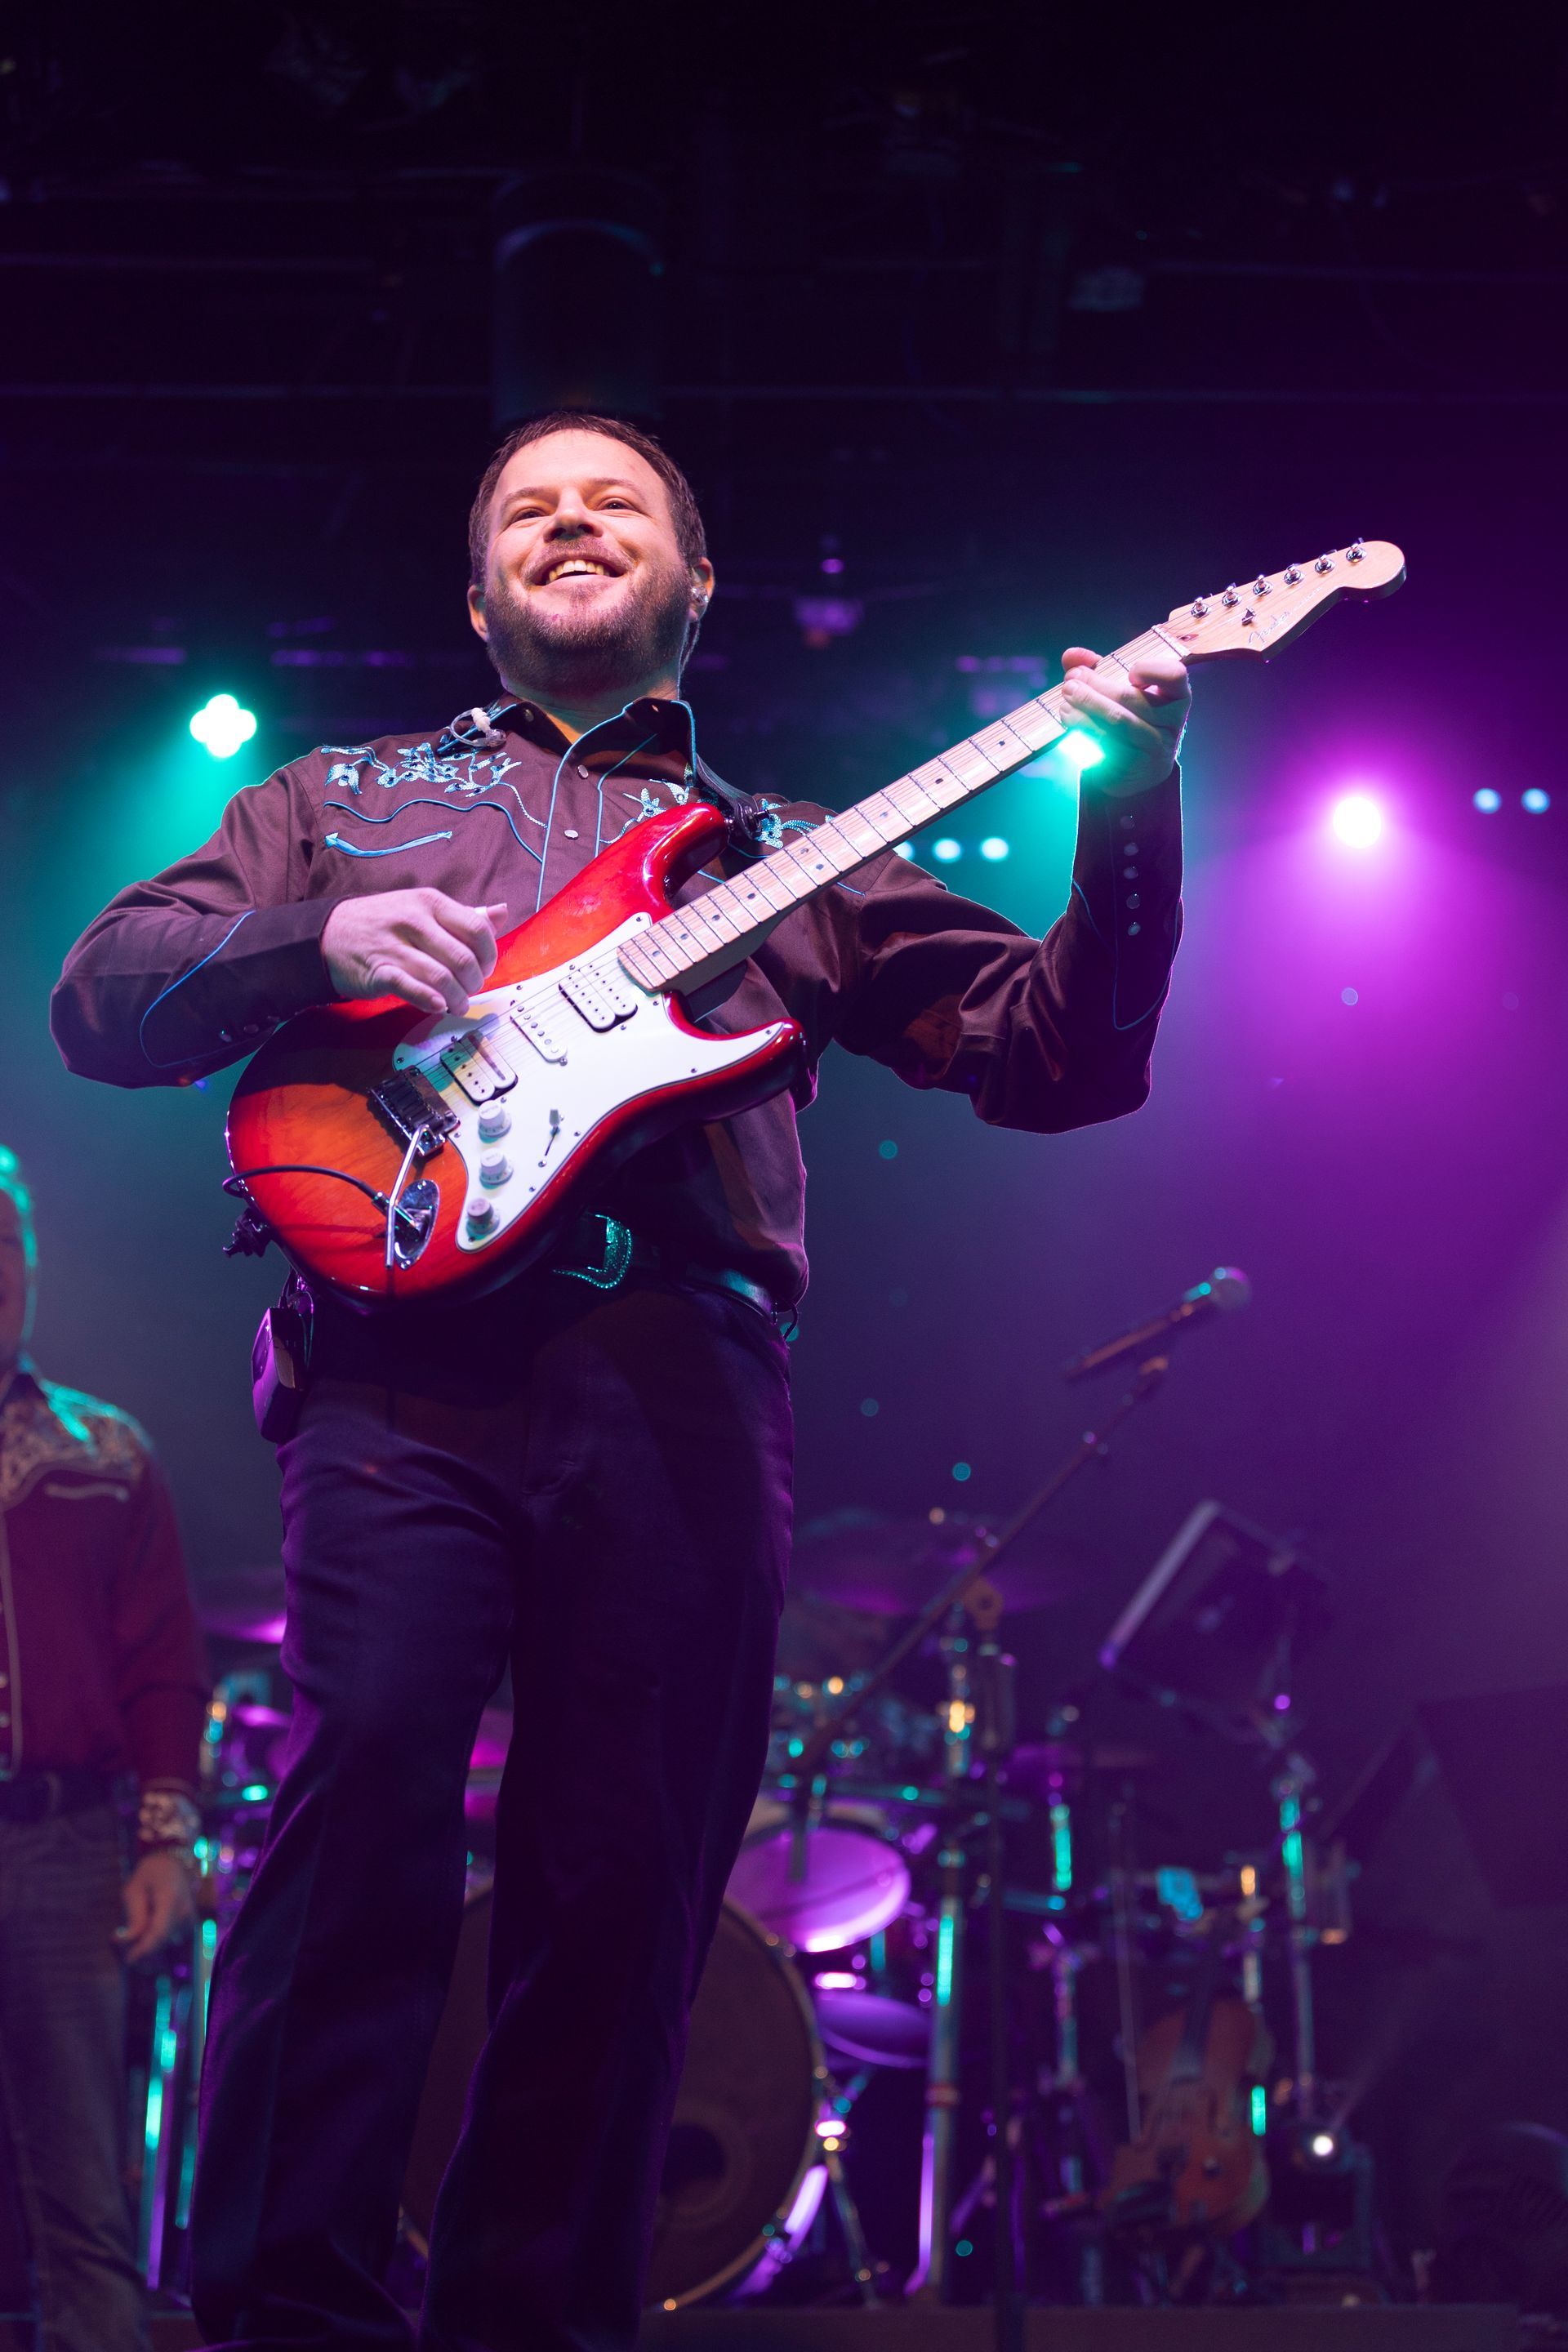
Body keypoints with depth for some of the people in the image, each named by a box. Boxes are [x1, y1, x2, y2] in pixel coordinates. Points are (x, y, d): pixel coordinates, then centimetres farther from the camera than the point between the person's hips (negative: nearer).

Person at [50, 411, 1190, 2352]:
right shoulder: (350, 795, 27)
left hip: (683, 1384, 2)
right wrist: (323, 939, -4)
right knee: (367, 1770, -20)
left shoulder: (788, 861, 27)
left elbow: (1063, 1055, 18)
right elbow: (101, 995, 16)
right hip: (409, 1341, -1)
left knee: (627, 1884, -4)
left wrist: (1128, 803, 2)